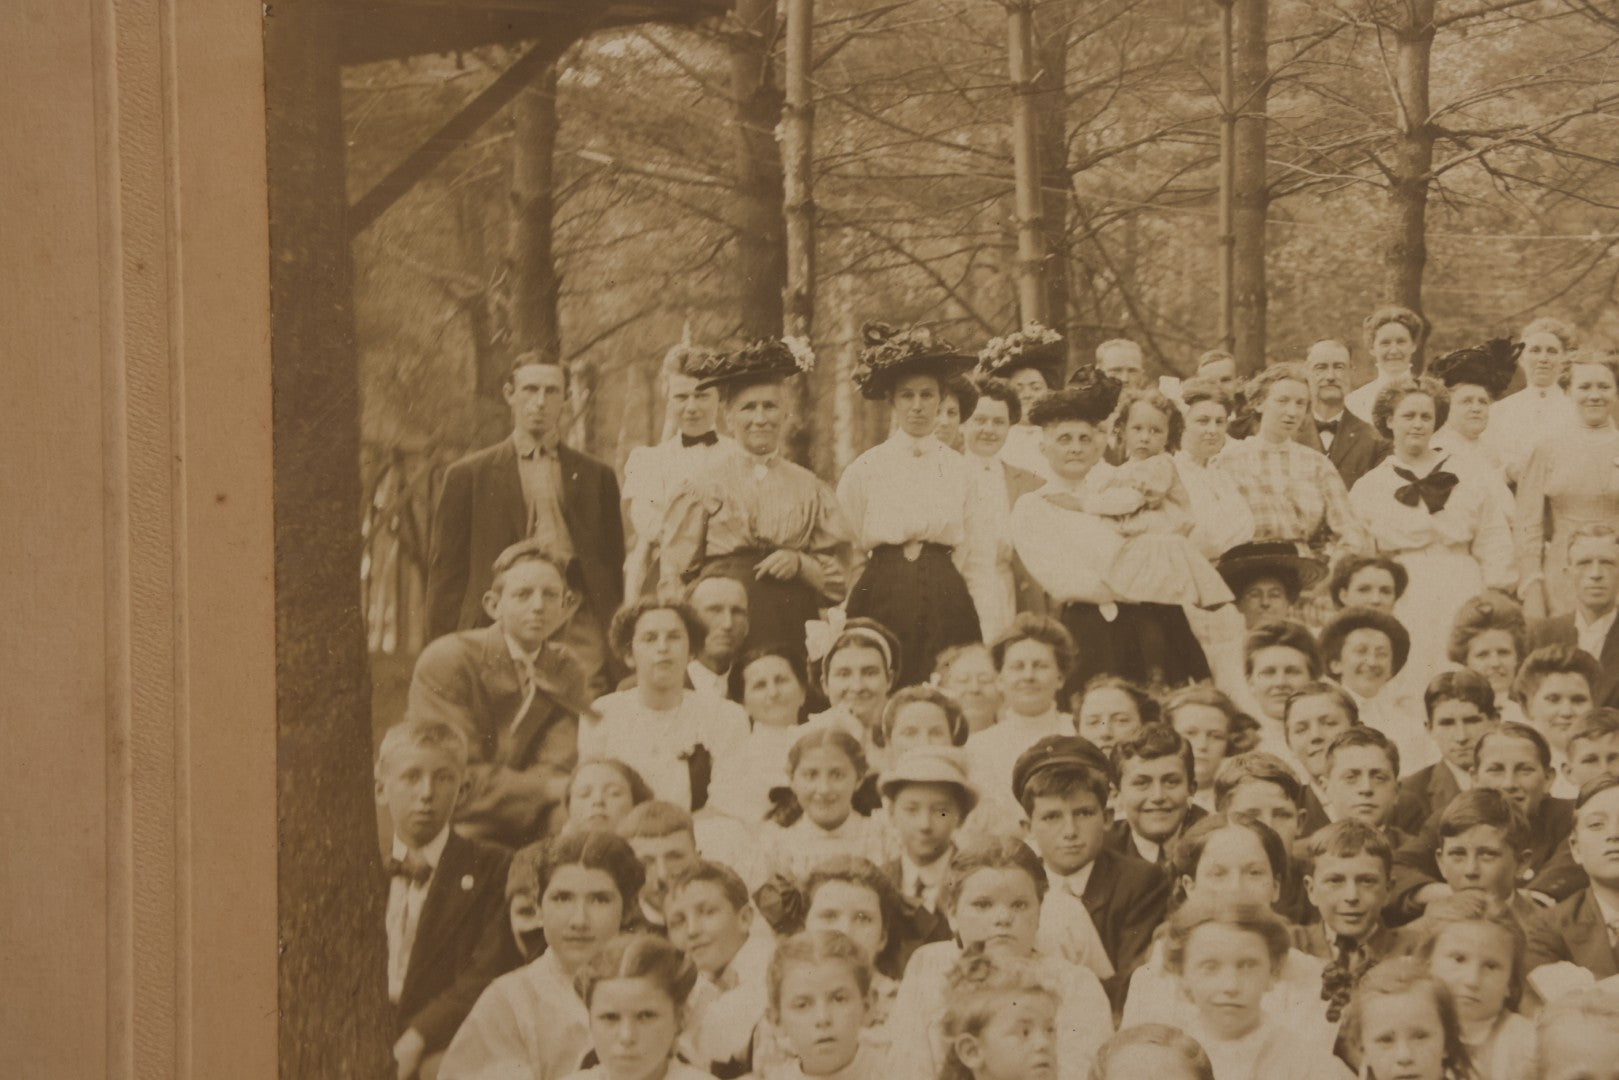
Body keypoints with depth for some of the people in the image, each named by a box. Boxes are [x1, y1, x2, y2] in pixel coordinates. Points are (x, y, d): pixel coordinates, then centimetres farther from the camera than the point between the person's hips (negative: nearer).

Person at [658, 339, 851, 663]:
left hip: (793, 635, 2)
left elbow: (839, 576, 14)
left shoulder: (809, 488, 12)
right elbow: (673, 575, 6)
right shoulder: (705, 483, 5)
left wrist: (801, 563, -4)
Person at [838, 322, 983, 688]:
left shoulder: (961, 469, 7)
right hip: (881, 600, -1)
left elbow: (969, 548, 12)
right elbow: (847, 552, 7)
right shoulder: (865, 469, 3)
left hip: (947, 606, 1)